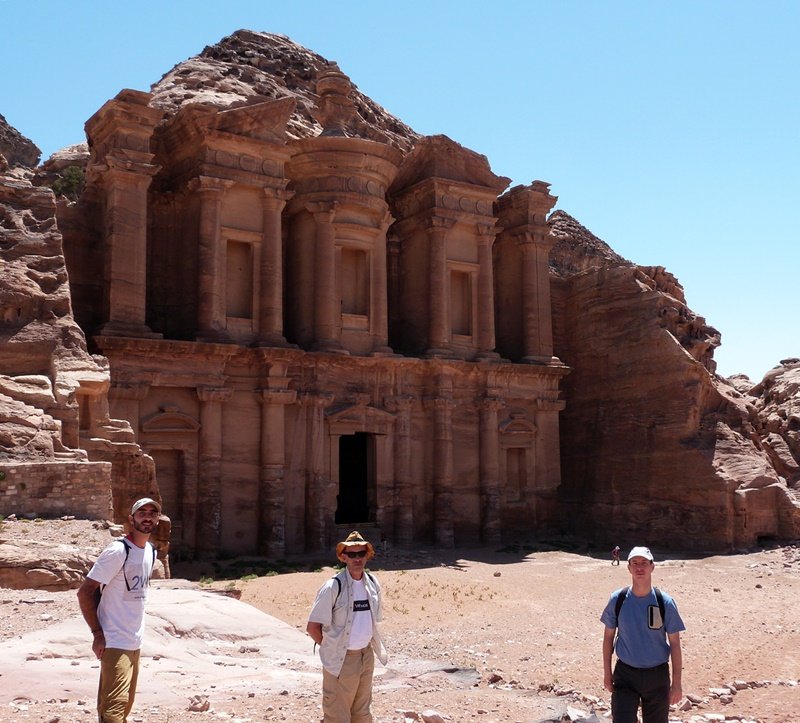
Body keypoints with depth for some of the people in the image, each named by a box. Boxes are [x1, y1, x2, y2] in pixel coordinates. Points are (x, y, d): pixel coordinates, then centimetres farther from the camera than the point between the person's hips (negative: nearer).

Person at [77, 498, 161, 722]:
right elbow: (84, 592, -16)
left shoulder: (151, 551, 9)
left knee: (125, 704, 15)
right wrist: (98, 633, -17)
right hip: (115, 642, -8)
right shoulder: (118, 551, -16)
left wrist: (135, 630, 16)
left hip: (135, 642, 8)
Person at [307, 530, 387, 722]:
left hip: (367, 655, 6)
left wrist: (370, 646, 11)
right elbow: (312, 627, -13)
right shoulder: (333, 587, -16)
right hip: (342, 659, -5)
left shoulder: (373, 583, 2)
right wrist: (331, 648, -5)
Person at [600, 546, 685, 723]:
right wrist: (607, 672, 4)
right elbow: (609, 636, 5)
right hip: (625, 675, 0)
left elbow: (675, 643, -4)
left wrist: (676, 683, -5)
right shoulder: (617, 599, -6)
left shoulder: (665, 602, -9)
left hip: (657, 675, 0)